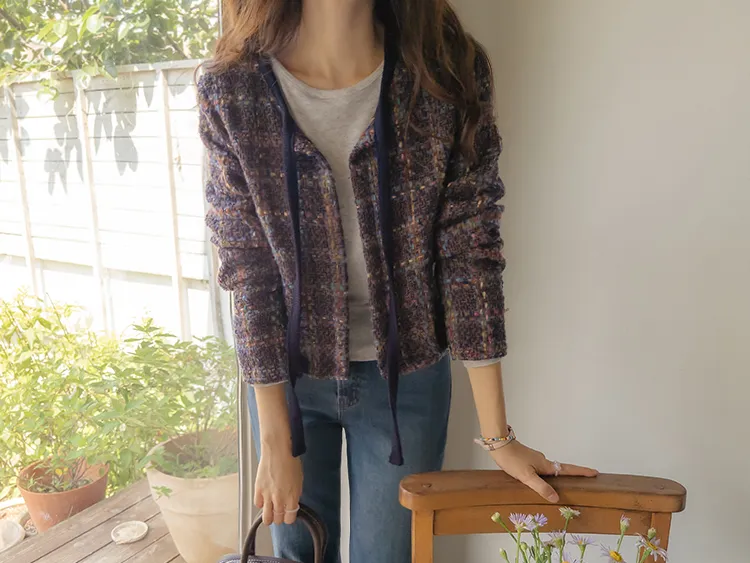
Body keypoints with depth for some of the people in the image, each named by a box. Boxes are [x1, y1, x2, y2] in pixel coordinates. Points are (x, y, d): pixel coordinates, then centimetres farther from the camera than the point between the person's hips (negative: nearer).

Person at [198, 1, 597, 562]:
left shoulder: (450, 72, -15)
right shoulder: (232, 92, -15)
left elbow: (470, 252, -12)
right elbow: (248, 270, -11)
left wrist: (499, 436, -10)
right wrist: (277, 443, -8)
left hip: (406, 376, 0)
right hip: (286, 373, 1)